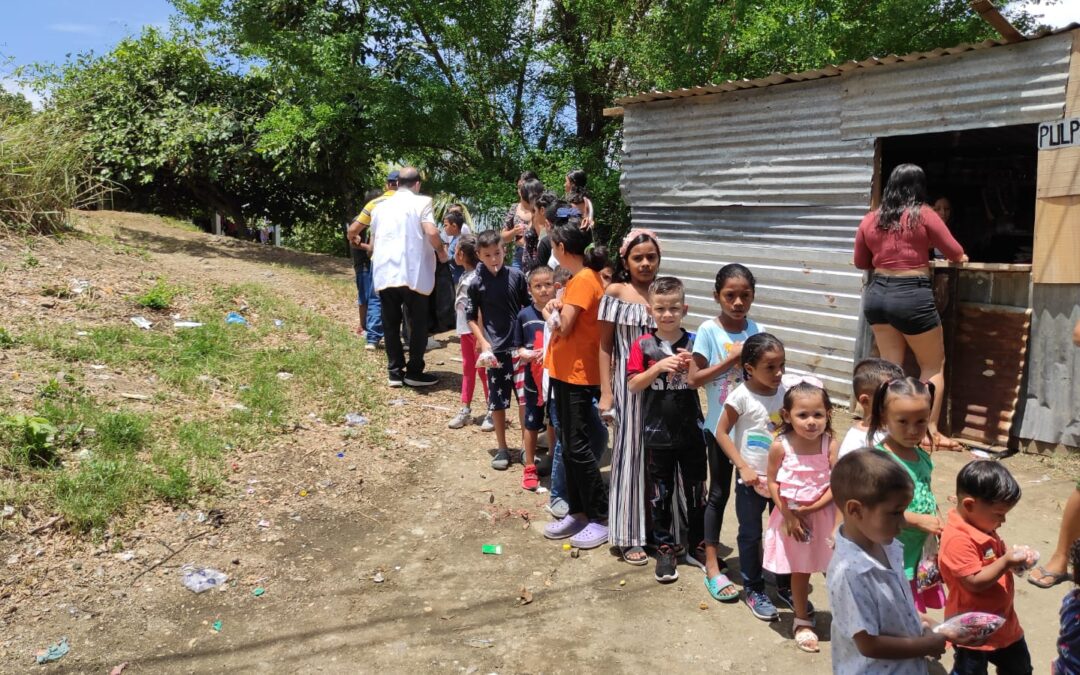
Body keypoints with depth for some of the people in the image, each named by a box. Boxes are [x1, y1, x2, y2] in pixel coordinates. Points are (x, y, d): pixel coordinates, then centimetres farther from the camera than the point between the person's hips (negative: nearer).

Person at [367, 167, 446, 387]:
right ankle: (414, 372, 9)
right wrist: (441, 252, 4)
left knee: (391, 324, 10)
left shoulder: (381, 206, 18)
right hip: (412, 273, -5)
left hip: (384, 273, 5)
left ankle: (395, 372, 13)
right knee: (418, 323, 6)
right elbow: (431, 232, -13)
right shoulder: (421, 202, 1)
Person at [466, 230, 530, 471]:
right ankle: (502, 448, 20)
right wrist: (483, 343, -7)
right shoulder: (477, 283, -4)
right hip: (495, 349, -1)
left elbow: (529, 307, 7)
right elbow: (471, 317, 2)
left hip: (521, 346, 1)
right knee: (497, 400, 6)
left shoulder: (516, 276, -2)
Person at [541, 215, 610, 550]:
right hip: (565, 371, 10)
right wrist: (556, 310, -4)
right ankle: (578, 512, 24)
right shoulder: (582, 278, 14)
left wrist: (549, 313, -1)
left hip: (577, 374, -10)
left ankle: (602, 518, 7)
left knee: (577, 447, -4)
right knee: (569, 445, 14)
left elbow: (562, 327, -20)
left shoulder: (583, 280, -17)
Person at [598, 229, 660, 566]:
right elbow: (605, 345, -4)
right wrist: (605, 393, -8)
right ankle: (630, 536, 13)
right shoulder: (615, 293, -5)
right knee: (630, 454, 3)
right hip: (629, 383, -3)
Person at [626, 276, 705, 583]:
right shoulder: (643, 345, -6)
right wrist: (659, 367, -24)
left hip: (691, 430, 1)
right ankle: (664, 548, 24)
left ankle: (698, 544, 30)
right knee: (660, 494, 10)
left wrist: (690, 367, -20)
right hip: (657, 433, -1)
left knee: (695, 490, 13)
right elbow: (633, 385, -10)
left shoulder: (693, 343, -3)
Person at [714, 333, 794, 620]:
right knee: (751, 535, 10)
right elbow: (721, 433, -12)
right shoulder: (741, 396, -17)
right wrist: (743, 467, -16)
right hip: (752, 479, -4)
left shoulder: (785, 393, -4)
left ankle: (785, 586, 33)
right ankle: (753, 590, 26)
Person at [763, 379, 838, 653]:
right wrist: (788, 515, -13)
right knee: (799, 571, 15)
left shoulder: (830, 445, -15)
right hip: (790, 516, 0)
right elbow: (772, 482, -9)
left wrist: (810, 508, -21)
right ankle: (802, 621, 33)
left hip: (823, 515, 0)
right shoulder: (780, 446, -16)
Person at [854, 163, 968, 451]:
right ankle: (931, 431, 8)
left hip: (877, 294, 5)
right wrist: (961, 258, 26)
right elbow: (956, 253, 4)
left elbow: (861, 262, 17)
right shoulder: (923, 214, -6)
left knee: (890, 365, 12)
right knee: (933, 365, 9)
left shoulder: (870, 219, 6)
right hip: (912, 296, -5)